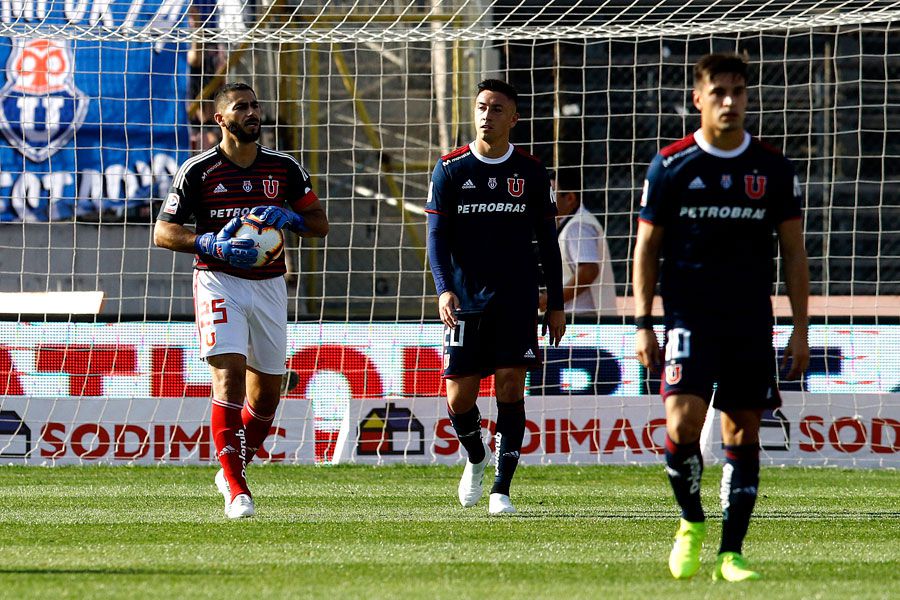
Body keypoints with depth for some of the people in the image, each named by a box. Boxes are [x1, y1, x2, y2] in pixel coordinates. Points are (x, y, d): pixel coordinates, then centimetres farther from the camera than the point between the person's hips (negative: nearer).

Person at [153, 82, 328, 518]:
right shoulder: (198, 170, -4)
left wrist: (288, 217, -11)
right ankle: (235, 487, -21)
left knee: (268, 388, 7)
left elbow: (320, 223, 11)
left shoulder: (284, 168, 6)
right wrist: (214, 245, -20)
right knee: (229, 372, -20)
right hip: (218, 282, -4)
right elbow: (163, 233, -4)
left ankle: (234, 469, 30)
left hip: (269, 285, 4)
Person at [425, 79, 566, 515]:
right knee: (459, 399, -1)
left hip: (516, 299, 0)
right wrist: (444, 289, -16)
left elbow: (547, 241, 10)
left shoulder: (531, 172, 5)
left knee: (510, 388, -10)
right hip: (466, 299, 0)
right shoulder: (450, 169, 2)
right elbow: (437, 236, 0)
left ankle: (501, 489, -4)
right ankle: (475, 459, 30)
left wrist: (556, 305, 7)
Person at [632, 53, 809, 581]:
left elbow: (794, 253, 9)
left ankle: (731, 554, 7)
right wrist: (643, 325, -1)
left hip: (752, 323, 2)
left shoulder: (773, 169, 5)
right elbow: (646, 247, 5)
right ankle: (691, 522, 7)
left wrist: (800, 330, 4)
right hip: (689, 318, -2)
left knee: (743, 433, 1)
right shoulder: (671, 166, 0)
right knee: (682, 422, -18)